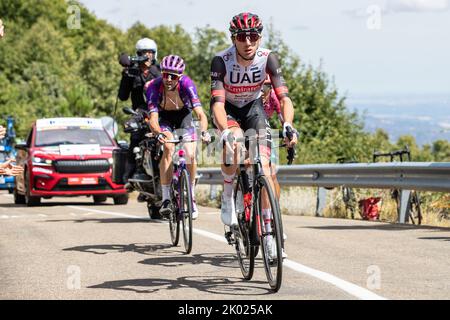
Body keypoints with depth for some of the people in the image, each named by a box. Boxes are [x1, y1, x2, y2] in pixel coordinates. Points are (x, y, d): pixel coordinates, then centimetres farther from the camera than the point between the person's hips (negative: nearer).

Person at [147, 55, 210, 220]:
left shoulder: (186, 84, -33)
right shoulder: (154, 87, -33)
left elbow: (201, 114, -40)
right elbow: (153, 119, -40)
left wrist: (204, 131, -59)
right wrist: (159, 133, -61)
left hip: (183, 115, 1)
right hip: (164, 118, -1)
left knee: (190, 155, -14)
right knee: (168, 149, -26)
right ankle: (166, 199, -23)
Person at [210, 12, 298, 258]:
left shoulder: (267, 58, -25)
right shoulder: (221, 61, -30)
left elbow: (283, 96, -31)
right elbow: (217, 101, -38)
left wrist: (287, 125, -49)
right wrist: (226, 131, -55)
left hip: (253, 107, 2)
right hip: (227, 109, -2)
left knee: (264, 167, -12)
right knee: (234, 142, -36)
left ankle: (268, 234, -6)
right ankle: (228, 197, -11)